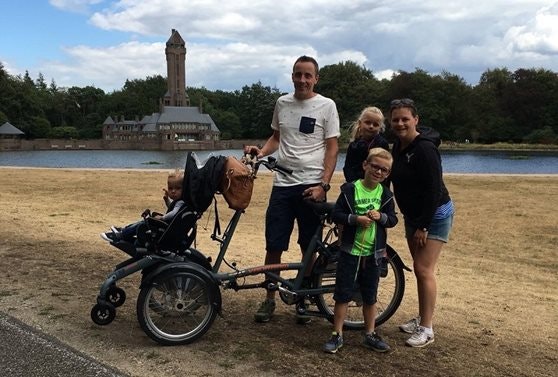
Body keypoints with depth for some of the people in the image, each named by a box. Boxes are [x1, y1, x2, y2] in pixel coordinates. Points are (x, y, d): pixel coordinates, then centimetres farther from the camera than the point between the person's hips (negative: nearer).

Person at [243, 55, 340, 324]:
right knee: (273, 245, 4)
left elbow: (332, 148, -4)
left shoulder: (326, 106, -2)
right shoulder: (282, 103, 9)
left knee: (309, 248, 8)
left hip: (311, 186, -3)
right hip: (282, 184, 3)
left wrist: (323, 185, -13)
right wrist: (261, 151, -2)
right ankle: (269, 299, 19)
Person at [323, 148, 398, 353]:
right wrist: (356, 218, -24)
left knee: (370, 296, 14)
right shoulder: (350, 189, -8)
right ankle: (337, 334, 15)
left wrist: (381, 216, -14)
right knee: (343, 294, 4)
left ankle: (370, 334, 28)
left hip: (372, 252, 3)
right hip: (350, 250, -3)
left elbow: (393, 219, 6)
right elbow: (336, 214, -10)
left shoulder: (385, 194, 2)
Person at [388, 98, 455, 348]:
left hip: (435, 215, -8)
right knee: (418, 268, 14)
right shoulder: (398, 147, 5)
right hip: (412, 215, 8)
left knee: (424, 270, -8)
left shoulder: (425, 149, -22)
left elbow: (433, 190, -23)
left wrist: (423, 226, -21)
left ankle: (426, 329, 2)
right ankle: (421, 318, 26)